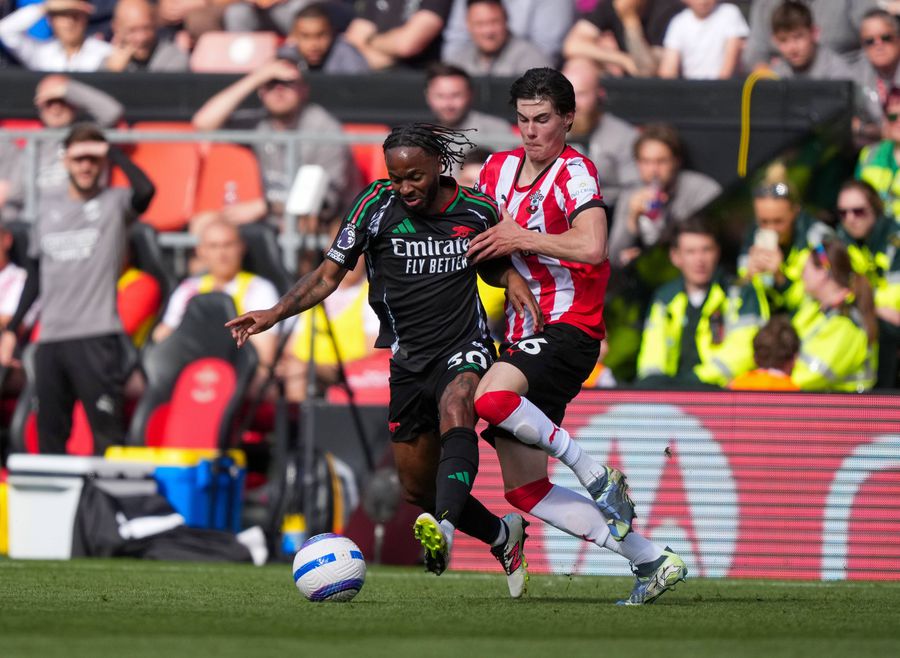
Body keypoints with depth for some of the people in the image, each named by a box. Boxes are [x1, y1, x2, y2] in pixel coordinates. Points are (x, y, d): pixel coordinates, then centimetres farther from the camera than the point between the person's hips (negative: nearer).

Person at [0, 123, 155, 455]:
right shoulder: (49, 205, 15)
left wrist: (111, 152, -11)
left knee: (106, 431, -11)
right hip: (50, 337, 5)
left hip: (97, 337, -5)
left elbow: (145, 191, -23)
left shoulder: (115, 202, 1)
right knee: (49, 435, 5)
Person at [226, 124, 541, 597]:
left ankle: (443, 528, -57)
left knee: (455, 407, -37)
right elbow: (329, 274, 1)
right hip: (408, 358, 3)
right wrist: (275, 314, -11)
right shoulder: (377, 206, -5)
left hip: (464, 348, -3)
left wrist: (512, 279, -4)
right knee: (417, 489, 7)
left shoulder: (477, 212, -2)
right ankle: (502, 536, 34)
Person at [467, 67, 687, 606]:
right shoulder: (499, 168, 11)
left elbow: (591, 247, -28)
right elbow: (478, 238, 29)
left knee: (491, 396, -36)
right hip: (523, 335, 8)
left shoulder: (575, 173, -10)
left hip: (569, 328, -8)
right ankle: (650, 560, 9)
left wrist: (522, 238, -18)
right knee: (524, 491, 2)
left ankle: (596, 475, -17)